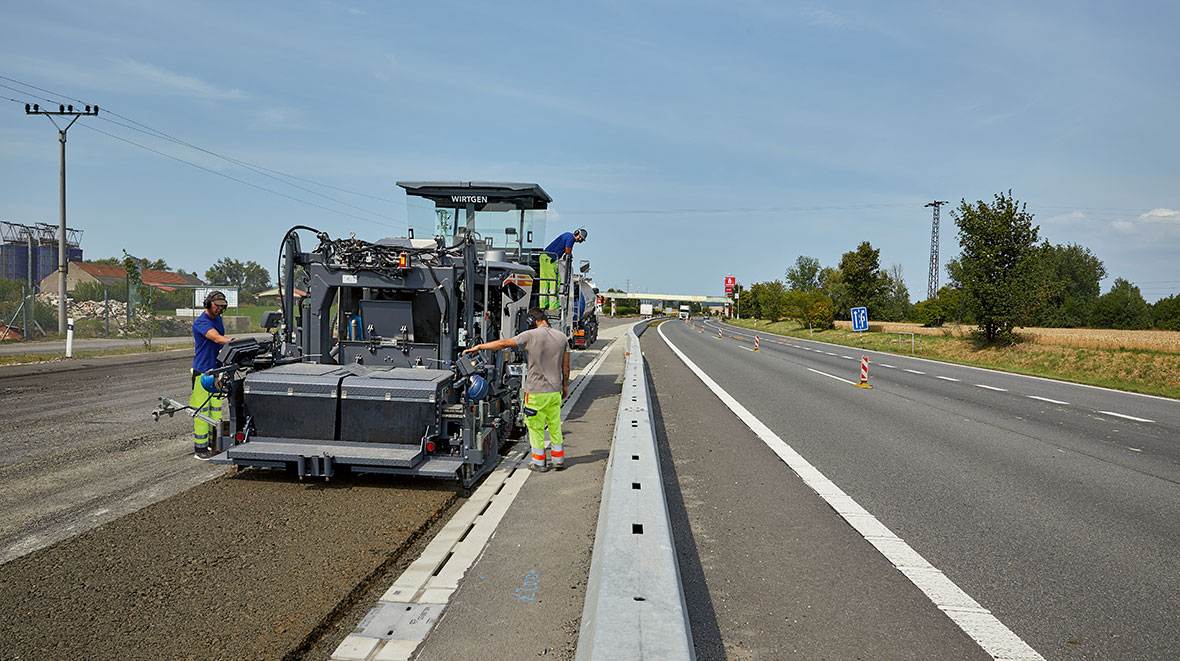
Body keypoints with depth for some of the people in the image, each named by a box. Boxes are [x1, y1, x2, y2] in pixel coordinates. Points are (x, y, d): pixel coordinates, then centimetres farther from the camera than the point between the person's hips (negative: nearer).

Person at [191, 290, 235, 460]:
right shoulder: (201, 322, -15)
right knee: (201, 409, -5)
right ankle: (200, 448, 0)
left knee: (217, 408, 10)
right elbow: (216, 338, -31)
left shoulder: (218, 319, 12)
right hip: (202, 371, -8)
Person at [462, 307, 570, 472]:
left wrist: (478, 347, 0)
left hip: (536, 391, -5)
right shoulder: (562, 337, 3)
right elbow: (566, 366, 7)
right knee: (555, 426, 16)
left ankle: (539, 463, 12)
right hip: (555, 390, 5)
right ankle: (559, 460, 22)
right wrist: (565, 385, 20)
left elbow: (503, 343, -9)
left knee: (535, 427, 6)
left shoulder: (531, 335, -11)